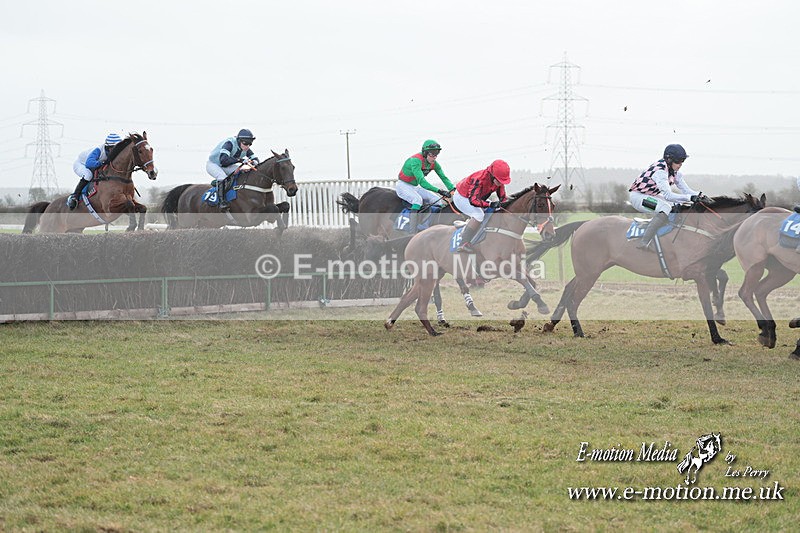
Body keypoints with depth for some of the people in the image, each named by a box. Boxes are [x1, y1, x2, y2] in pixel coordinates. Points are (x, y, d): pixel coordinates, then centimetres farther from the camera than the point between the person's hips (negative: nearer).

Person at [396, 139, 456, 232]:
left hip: (415, 187, 8)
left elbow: (444, 178, -7)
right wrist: (439, 191, -46)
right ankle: (413, 233, -39)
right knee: (418, 199, -33)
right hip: (403, 185, -8)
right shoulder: (416, 161, -30)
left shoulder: (434, 164, -5)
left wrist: (453, 189, -26)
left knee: (437, 199, -5)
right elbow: (421, 181, -39)